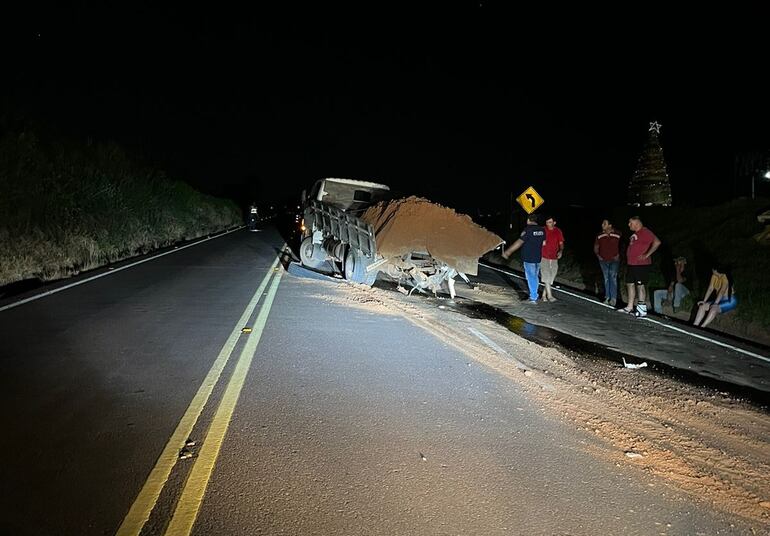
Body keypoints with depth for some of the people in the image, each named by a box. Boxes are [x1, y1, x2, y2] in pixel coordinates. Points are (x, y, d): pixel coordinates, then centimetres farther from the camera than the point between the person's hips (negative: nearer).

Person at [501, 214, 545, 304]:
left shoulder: (528, 229, -15)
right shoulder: (542, 230, 4)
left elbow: (519, 242, -18)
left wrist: (507, 252, -15)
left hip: (529, 258, -6)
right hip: (538, 258, 6)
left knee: (531, 278, -1)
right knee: (535, 277, 18)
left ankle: (533, 298, 0)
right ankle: (534, 296, 24)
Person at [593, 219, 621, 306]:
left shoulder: (617, 235, -8)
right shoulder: (599, 236, 4)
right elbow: (596, 247, 17)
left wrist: (618, 255, -5)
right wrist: (598, 255, 5)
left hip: (614, 260, -4)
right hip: (603, 260, 4)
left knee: (613, 278, -10)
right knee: (606, 279, 9)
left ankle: (613, 298, -7)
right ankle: (607, 297, 15)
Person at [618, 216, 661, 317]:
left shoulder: (645, 232, -14)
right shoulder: (635, 234, 16)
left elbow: (657, 242, -25)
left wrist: (647, 255, -22)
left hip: (641, 265, -10)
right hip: (632, 264, 10)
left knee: (640, 285, -6)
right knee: (630, 284, 13)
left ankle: (642, 310, -1)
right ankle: (630, 307, 22)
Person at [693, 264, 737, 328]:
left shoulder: (726, 278, -22)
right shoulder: (714, 276, -1)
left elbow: (722, 291, -31)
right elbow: (710, 289, -2)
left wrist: (715, 303, -39)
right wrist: (704, 301, -10)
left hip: (730, 301, -7)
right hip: (720, 299, 7)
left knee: (714, 308, -33)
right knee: (702, 306, -13)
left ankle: (701, 328, -39)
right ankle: (694, 325, -24)